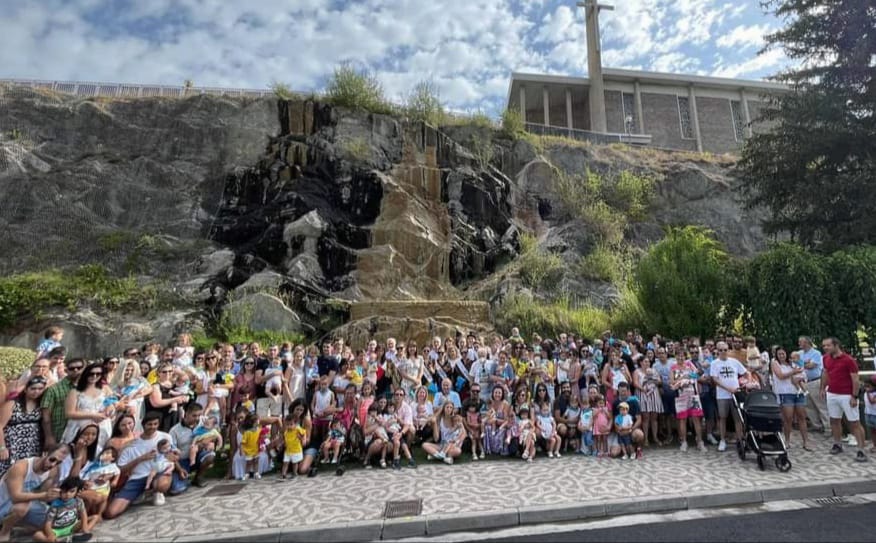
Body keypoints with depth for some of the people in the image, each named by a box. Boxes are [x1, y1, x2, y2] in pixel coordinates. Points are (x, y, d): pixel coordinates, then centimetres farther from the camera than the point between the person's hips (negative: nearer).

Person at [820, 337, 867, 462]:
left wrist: (854, 397, -16)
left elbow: (855, 380, -13)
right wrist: (823, 388, 15)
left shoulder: (848, 360, -14)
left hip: (847, 396, -6)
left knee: (855, 423, -1)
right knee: (834, 421, 13)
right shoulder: (826, 358, 5)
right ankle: (837, 444, 24)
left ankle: (861, 450, 5)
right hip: (831, 394, 6)